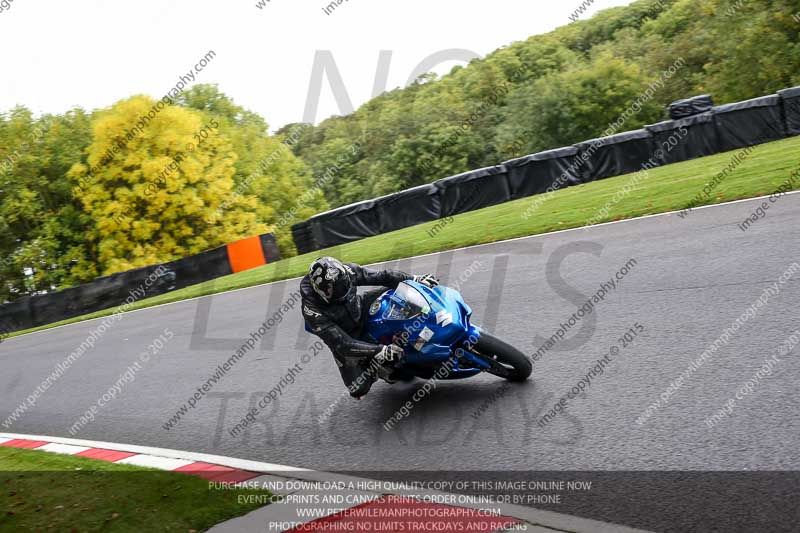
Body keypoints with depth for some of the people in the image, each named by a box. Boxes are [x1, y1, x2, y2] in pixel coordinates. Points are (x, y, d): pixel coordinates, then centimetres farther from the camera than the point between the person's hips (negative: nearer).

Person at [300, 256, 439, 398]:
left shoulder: (345, 272, -25)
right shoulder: (312, 310, -36)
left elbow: (380, 276, -13)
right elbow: (342, 343, -37)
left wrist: (415, 279, -18)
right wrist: (380, 351, -43)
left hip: (361, 309, 4)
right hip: (345, 334, -4)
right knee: (358, 389, -14)